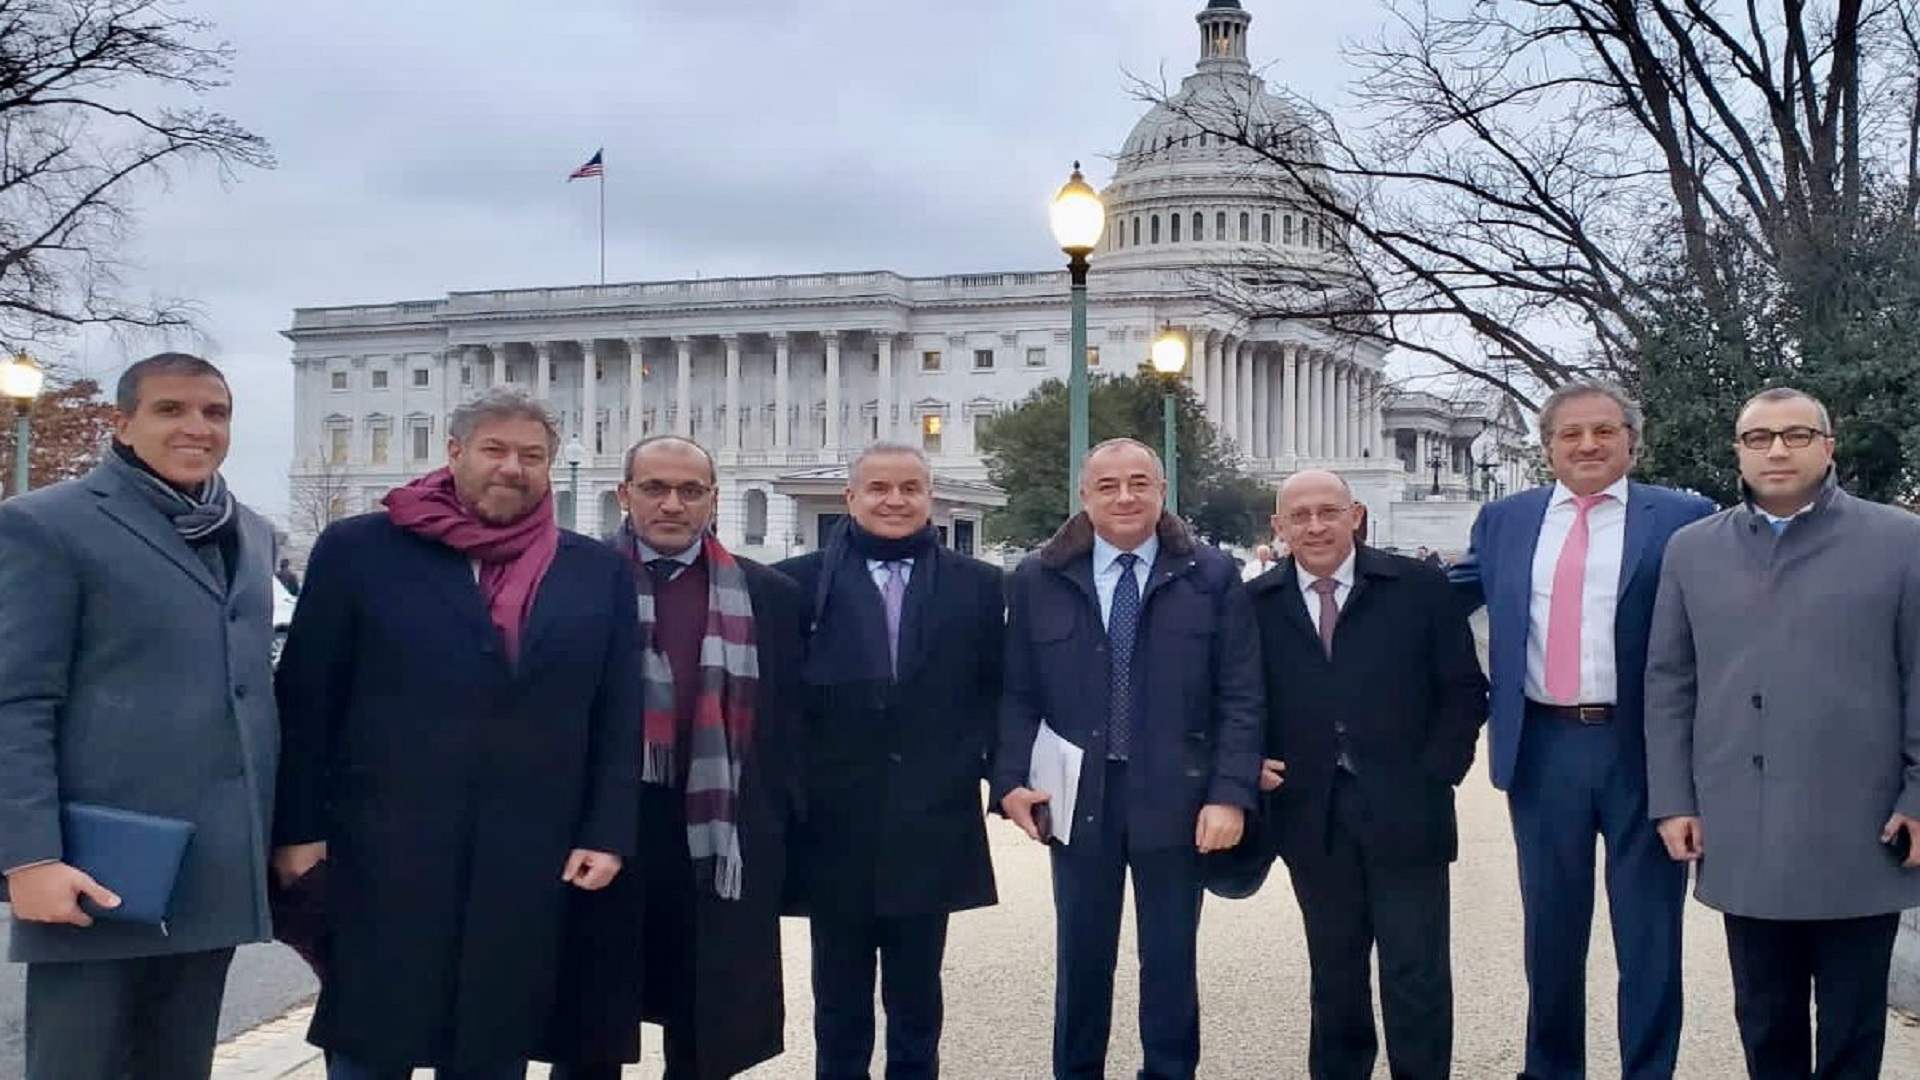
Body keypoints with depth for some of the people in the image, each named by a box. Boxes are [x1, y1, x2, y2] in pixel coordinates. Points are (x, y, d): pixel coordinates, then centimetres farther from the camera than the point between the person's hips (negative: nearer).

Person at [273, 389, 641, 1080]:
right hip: (382, 856, -2)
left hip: (528, 867, 2)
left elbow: (617, 717, 9)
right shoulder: (359, 549, 1)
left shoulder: (599, 573, 8)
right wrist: (298, 828, -3)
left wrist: (607, 835, 1)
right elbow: (305, 701, 1)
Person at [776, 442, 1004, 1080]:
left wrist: (987, 763, -4)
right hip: (834, 825, -1)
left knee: (917, 1000, 11)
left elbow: (999, 689, 8)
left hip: (931, 825, 1)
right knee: (839, 1004, 11)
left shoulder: (977, 585, 5)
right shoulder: (800, 582, 0)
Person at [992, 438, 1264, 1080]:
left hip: (1175, 798, -1)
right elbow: (1018, 694, 5)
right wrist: (1011, 780, -7)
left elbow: (1239, 698, -2)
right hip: (1077, 797, 1)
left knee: (1170, 961, 9)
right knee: (1081, 959, 10)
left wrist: (1231, 794, -11)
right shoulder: (1038, 580, 4)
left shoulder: (1212, 577, 1)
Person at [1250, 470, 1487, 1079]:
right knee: (1334, 976, 13)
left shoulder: (1418, 587, 0)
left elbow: (1464, 689, 2)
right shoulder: (1256, 604, 5)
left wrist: (1435, 775, -6)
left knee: (1417, 976, 1)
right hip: (1312, 819, 2)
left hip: (1404, 813, -2)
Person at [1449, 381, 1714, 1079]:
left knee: (1648, 932, 7)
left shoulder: (1684, 519, -2)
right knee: (1550, 926, 15)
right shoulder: (1505, 521, 8)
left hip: (1645, 750, -3)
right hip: (1543, 748, 3)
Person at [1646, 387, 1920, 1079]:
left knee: (1853, 1021, 8)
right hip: (1741, 837, 2)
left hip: (1858, 834, -2)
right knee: (1764, 1021, 12)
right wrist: (1673, 800, 4)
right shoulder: (1692, 550, 8)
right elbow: (1669, 685, 9)